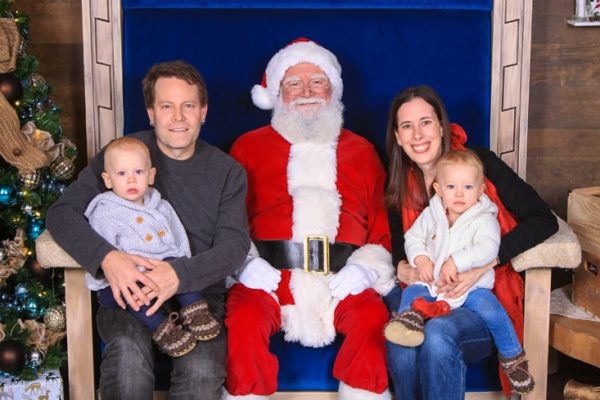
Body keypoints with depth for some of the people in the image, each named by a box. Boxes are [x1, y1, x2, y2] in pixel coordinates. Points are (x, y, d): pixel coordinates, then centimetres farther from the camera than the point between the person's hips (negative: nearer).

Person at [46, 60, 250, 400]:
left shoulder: (227, 172, 8)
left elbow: (235, 244, -3)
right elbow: (62, 211, -2)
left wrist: (180, 274, -24)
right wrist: (106, 257, -22)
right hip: (128, 292, 0)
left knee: (202, 372, -30)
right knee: (127, 358, -33)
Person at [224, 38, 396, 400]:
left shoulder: (362, 152, 21)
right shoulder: (249, 147, 18)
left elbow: (382, 227, 15)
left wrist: (365, 268, -4)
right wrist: (245, 262, -6)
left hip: (342, 280, 1)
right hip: (269, 278, 0)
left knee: (372, 319, -30)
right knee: (244, 320, -31)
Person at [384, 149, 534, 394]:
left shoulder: (484, 219, -6)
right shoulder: (431, 215, 7)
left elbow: (488, 248, -21)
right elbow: (413, 237, 13)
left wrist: (457, 262, -31)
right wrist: (420, 259, -8)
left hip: (472, 285, -4)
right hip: (432, 282, 4)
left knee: (493, 312, -23)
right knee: (411, 292, -19)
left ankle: (512, 357, -7)